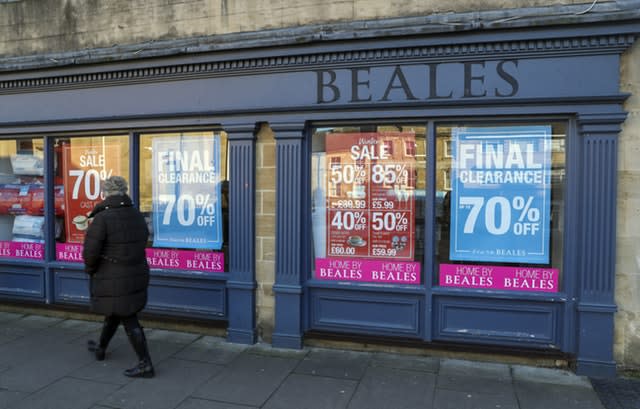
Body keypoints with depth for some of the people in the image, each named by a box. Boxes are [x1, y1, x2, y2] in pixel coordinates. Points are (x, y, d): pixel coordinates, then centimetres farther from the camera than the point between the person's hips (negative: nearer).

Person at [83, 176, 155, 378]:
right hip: (136, 275, 7)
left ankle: (146, 365, 6)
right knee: (114, 312, 26)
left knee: (129, 320, 1)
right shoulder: (137, 216, 1)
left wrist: (90, 268, 2)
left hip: (113, 280, -7)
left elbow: (90, 252, -19)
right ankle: (101, 348, 47)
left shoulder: (102, 218, -19)